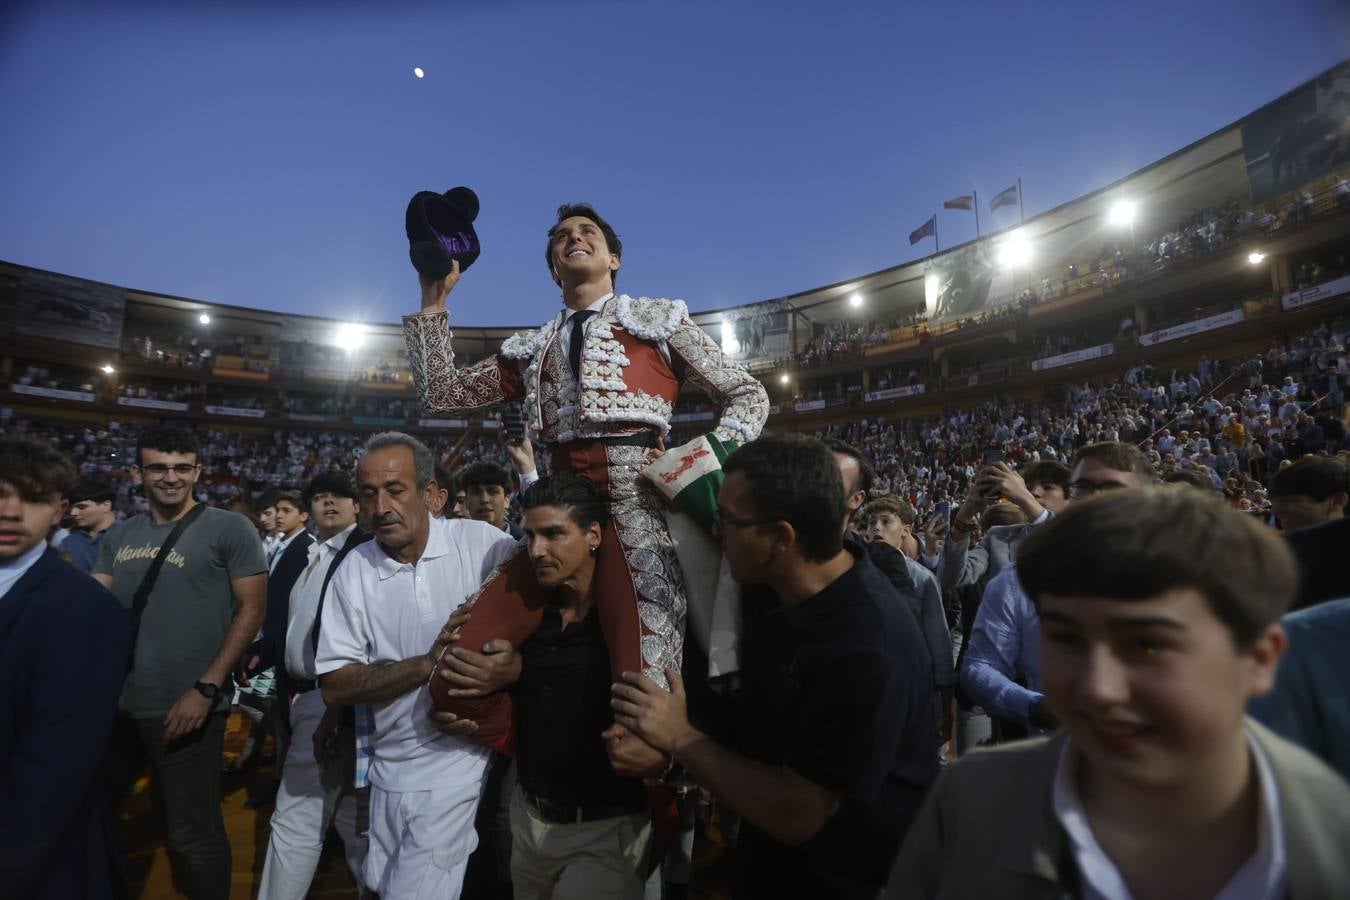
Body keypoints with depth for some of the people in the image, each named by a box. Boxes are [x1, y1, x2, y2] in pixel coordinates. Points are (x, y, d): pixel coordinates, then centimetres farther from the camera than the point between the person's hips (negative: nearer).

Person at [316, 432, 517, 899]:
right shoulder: (353, 570, -6)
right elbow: (334, 686, -7)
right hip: (389, 766, 4)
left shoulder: (483, 543, -13)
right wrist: (429, 663, -20)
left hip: (460, 758, -3)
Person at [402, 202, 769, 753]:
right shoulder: (533, 350, 25)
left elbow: (748, 396, 15)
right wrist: (433, 301, 20)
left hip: (636, 501, -4)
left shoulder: (659, 320, 15)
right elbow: (439, 394, 23)